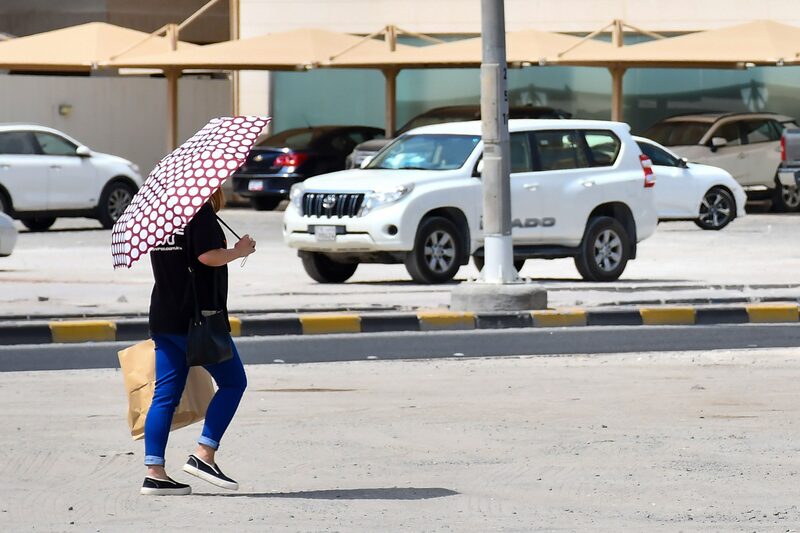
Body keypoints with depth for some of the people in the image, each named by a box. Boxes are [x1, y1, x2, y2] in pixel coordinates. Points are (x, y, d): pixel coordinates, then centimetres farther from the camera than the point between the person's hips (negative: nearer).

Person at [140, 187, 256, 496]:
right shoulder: (200, 212, -11)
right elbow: (209, 256, -22)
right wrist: (240, 251, -5)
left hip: (163, 319, 8)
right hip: (199, 317, -8)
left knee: (166, 395, 6)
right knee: (233, 381, 6)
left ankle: (154, 472, -1)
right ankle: (204, 455, -4)